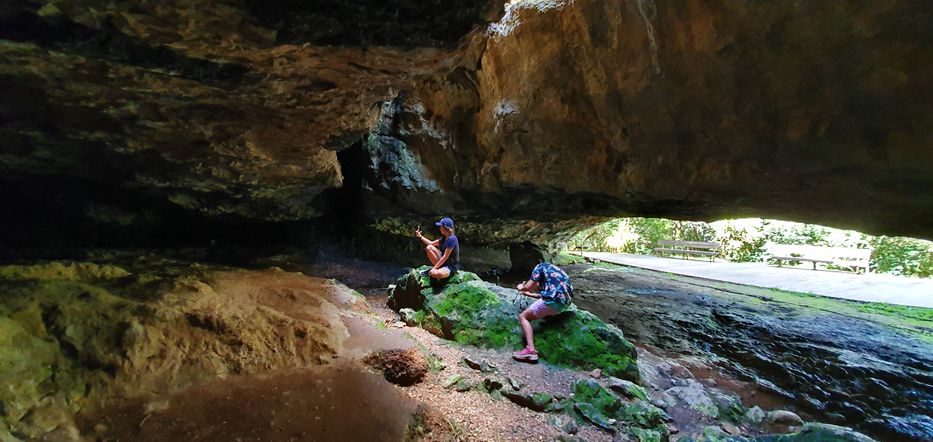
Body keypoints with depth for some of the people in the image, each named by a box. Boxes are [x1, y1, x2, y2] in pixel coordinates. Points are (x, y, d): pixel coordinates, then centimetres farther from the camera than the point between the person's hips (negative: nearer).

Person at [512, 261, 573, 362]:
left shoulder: (540, 266, 8)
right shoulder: (553, 269, 30)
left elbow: (528, 287, -1)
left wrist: (521, 288, 21)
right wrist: (529, 294, 43)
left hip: (554, 300, -9)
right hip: (566, 302, 9)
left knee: (523, 316, -1)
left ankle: (531, 349, -21)